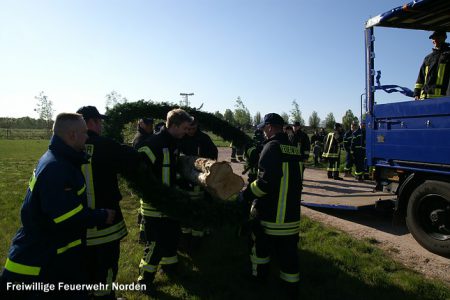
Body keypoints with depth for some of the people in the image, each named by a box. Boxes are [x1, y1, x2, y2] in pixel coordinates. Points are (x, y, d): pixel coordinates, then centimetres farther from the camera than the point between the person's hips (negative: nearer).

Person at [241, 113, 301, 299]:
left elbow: (266, 180, -24)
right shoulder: (295, 149, 9)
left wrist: (246, 194, -13)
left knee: (260, 243, 17)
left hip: (269, 212, -6)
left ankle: (259, 275, 33)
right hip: (291, 212, 6)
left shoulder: (272, 147, -14)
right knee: (288, 250, 13)